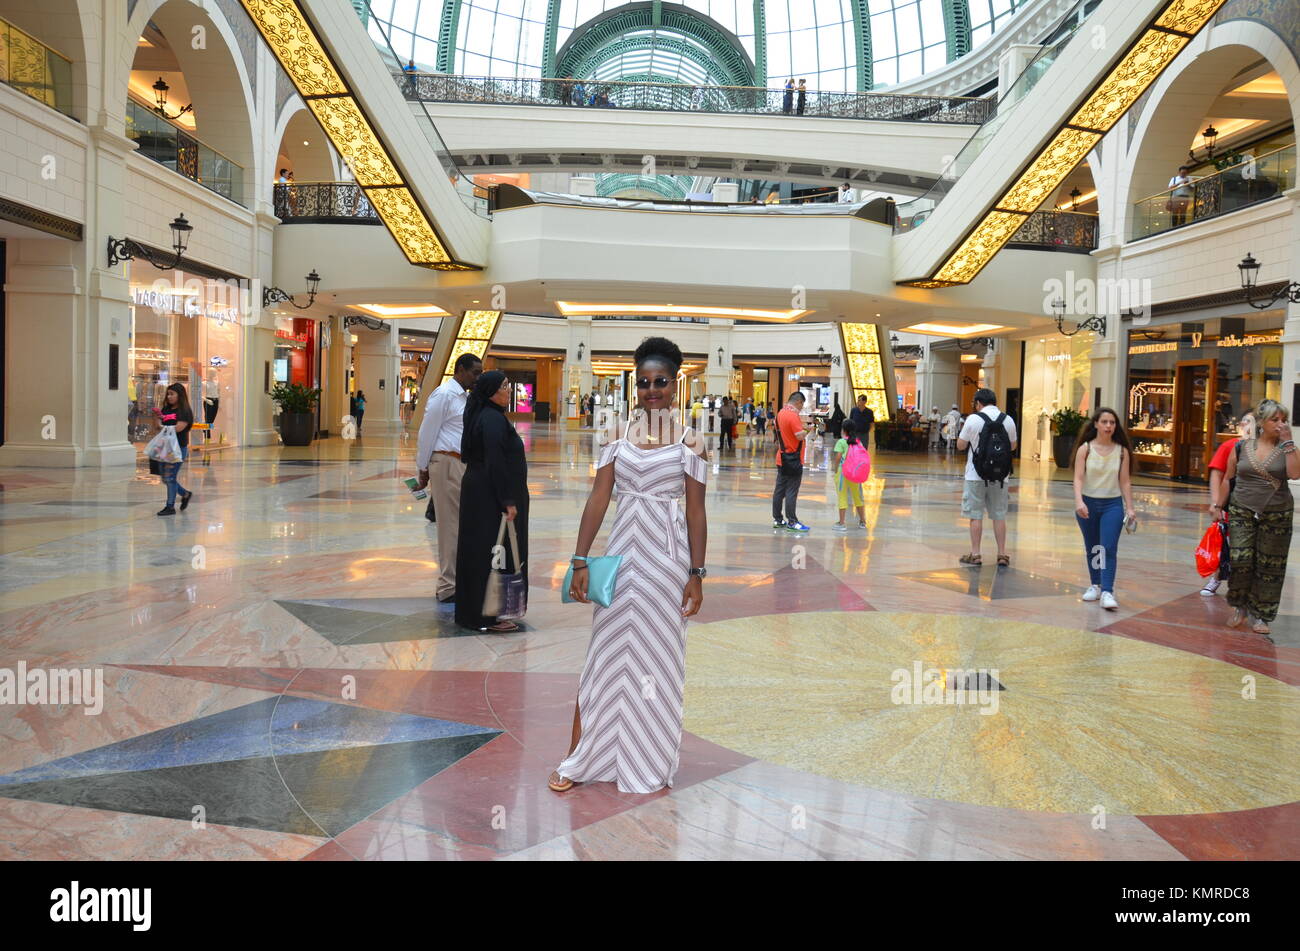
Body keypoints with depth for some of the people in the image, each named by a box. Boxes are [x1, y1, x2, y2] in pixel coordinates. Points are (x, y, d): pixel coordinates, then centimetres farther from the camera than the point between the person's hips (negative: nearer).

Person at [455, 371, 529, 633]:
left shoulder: (484, 416, 13)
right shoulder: (493, 420, -18)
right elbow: (496, 464, -23)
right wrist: (508, 501, -22)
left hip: (477, 493, 10)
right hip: (491, 497, -10)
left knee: (479, 551, 14)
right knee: (494, 553, -4)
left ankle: (472, 612, 23)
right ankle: (488, 616, 2)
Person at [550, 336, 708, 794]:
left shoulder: (689, 441, -1)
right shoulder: (618, 435, 4)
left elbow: (696, 512, -1)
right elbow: (598, 499, 0)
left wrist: (696, 574, -4)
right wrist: (580, 560, -6)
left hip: (668, 554, -1)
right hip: (622, 550, 2)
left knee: (658, 654, 9)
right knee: (606, 650, 7)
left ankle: (649, 764, 24)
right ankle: (580, 758, 17)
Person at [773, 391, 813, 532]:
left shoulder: (780, 413, 9)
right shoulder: (793, 415, -18)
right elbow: (800, 435, -23)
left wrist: (802, 427, 13)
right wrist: (807, 430, -3)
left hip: (782, 458, 9)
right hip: (793, 460, -9)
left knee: (780, 489, 12)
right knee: (791, 491, -4)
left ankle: (778, 519, 18)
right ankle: (791, 522, 0)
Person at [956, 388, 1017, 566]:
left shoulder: (973, 419, -9)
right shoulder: (1008, 420, 2)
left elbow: (960, 445, -3)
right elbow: (1012, 446, 13)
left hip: (976, 475, -3)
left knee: (976, 515, 4)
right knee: (999, 515, 11)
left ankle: (975, 554, 7)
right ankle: (1002, 554, 14)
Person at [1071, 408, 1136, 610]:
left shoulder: (1122, 451, 1)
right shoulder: (1085, 448, -4)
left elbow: (1125, 482, 5)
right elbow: (1078, 478, -11)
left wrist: (1130, 508, 1)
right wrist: (1079, 502, -26)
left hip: (1113, 504, 0)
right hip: (1088, 503, 0)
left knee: (1109, 548, -11)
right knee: (1091, 547, 12)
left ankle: (1107, 592, -14)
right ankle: (1095, 585, 28)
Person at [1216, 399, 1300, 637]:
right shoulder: (1241, 447, 2)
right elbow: (1227, 479, 10)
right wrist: (1219, 506, 10)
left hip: (1276, 515, 0)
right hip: (1242, 512, 0)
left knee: (1269, 567, 5)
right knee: (1240, 560, -9)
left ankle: (1261, 616, 18)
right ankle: (1240, 607, 14)